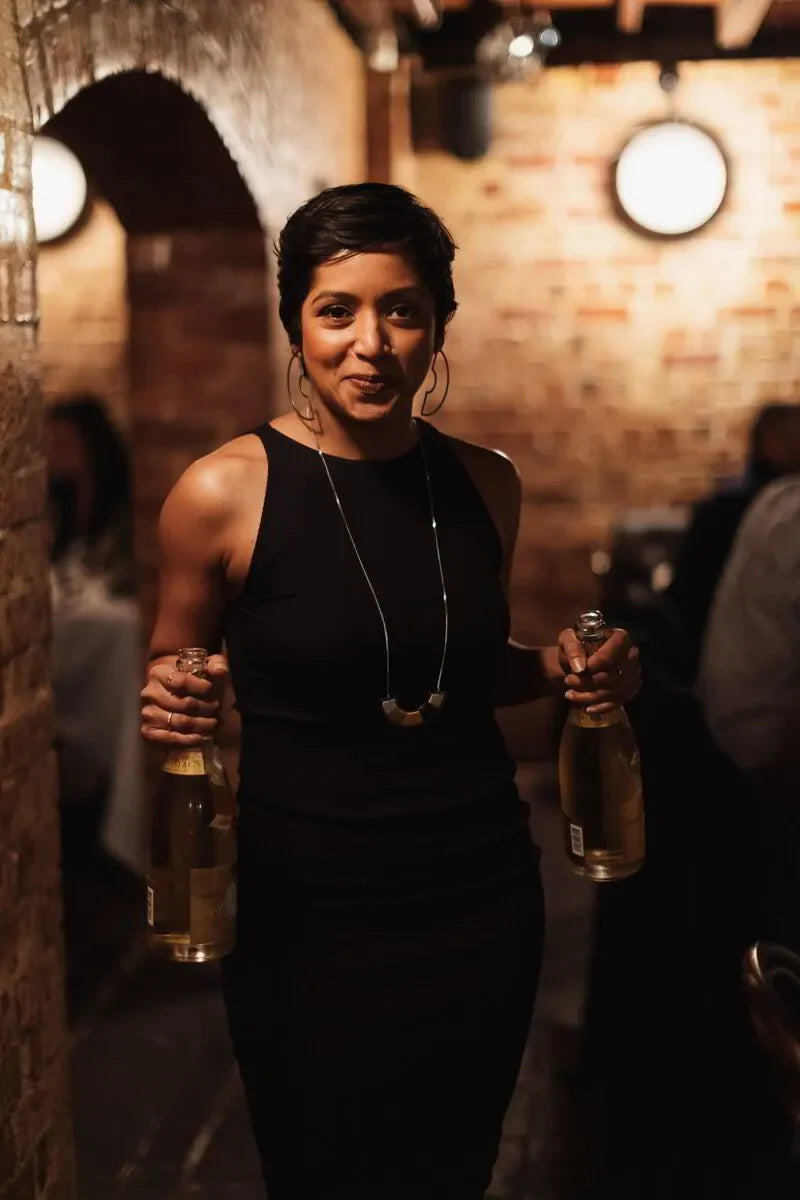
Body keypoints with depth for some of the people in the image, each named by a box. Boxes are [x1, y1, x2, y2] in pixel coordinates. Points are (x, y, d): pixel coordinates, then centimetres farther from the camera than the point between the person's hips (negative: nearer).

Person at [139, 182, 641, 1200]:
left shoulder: (486, 485, 2)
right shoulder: (224, 493, -11)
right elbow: (168, 681, 1)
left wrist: (563, 672, -2)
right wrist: (169, 711, -21)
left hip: (483, 901, 4)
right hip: (309, 914, -4)